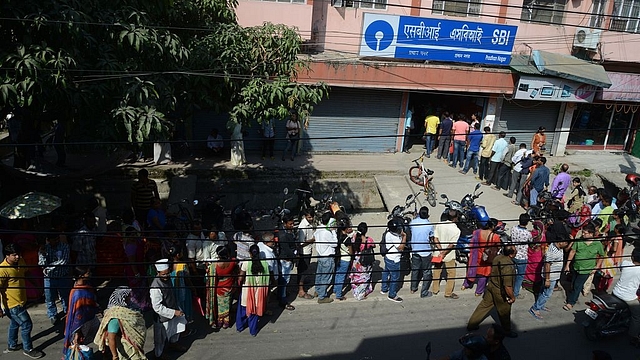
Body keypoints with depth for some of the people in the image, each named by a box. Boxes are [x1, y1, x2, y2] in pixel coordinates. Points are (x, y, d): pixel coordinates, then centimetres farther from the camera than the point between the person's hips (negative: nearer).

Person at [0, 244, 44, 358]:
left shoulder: (20, 262, -4)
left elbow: (26, 273, 17)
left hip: (21, 301, 8)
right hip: (12, 304, -8)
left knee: (14, 324, 25)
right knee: (27, 325, 1)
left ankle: (12, 346, 44)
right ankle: (28, 349, 19)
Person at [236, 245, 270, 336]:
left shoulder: (246, 263, -16)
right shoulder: (264, 264, -9)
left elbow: (240, 278, -13)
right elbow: (267, 279, -3)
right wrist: (266, 292, 10)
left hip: (247, 290, -1)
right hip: (259, 291, 1)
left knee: (243, 309, 20)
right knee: (255, 309, 17)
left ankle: (240, 327, 37)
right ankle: (253, 330, 27)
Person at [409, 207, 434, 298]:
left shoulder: (413, 222, -9)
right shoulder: (429, 225, -17)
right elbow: (432, 238, -6)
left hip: (415, 250, 4)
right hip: (426, 251, -4)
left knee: (415, 270, 20)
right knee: (426, 272, 9)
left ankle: (413, 288, 33)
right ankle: (424, 292, 13)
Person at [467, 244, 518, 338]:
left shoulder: (498, 257, -8)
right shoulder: (508, 267, -33)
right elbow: (507, 286, -28)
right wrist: (512, 297, -12)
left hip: (491, 286, 8)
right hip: (500, 292, -8)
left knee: (484, 305, 20)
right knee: (504, 311, 16)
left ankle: (471, 325, 31)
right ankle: (507, 331, 38)